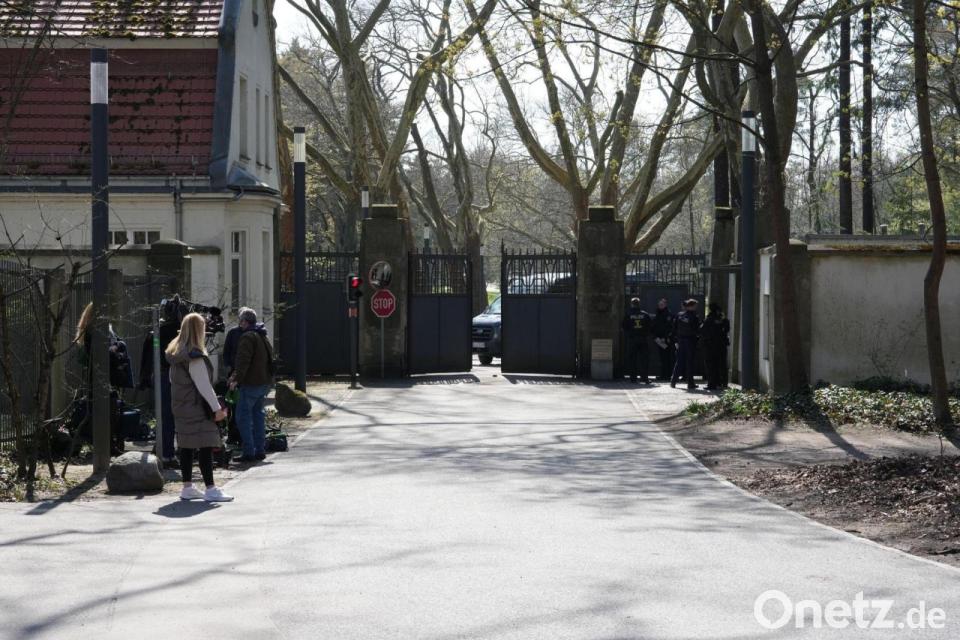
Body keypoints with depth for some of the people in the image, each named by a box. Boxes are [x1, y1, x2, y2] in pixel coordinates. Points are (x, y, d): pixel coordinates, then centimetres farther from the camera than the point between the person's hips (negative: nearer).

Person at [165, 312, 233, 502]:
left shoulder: (175, 353, 11)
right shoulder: (195, 356, -16)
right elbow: (204, 385, -18)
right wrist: (216, 408, -15)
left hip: (180, 406, 9)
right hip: (196, 407, -9)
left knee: (187, 446, 12)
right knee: (205, 446, -8)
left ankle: (187, 488, 15)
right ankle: (210, 489, -11)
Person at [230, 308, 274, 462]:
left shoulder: (247, 337, -12)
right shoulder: (263, 337, 18)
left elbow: (243, 361, -22)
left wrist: (237, 378, -21)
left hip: (251, 383, -9)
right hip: (265, 382, 9)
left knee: (243, 417, -5)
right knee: (258, 414, 15)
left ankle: (249, 452, -9)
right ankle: (260, 450, 16)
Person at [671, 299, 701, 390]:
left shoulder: (679, 315, 3)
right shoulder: (695, 317, -11)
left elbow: (674, 328, 5)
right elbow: (697, 331, -10)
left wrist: (676, 339, 9)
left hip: (680, 341, 4)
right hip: (691, 341, -4)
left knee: (679, 361, 11)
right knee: (690, 362, 2)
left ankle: (673, 381, 8)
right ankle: (690, 383, 4)